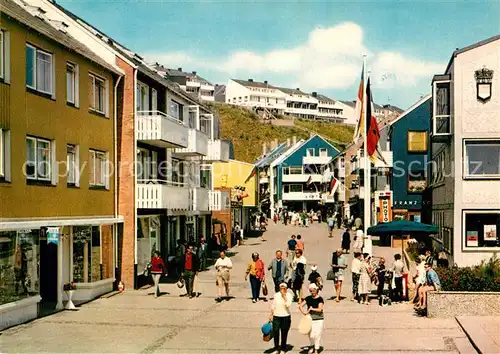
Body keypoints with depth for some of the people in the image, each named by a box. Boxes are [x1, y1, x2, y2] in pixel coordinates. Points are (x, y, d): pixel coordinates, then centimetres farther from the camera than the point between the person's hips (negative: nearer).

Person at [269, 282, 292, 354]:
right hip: (276, 316, 2)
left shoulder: (289, 295, -5)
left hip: (286, 317, -2)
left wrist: (284, 296, -20)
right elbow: (273, 306, 11)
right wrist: (271, 315, 11)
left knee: (284, 333, 6)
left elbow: (288, 305, -19)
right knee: (275, 332, 2)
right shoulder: (276, 295, 2)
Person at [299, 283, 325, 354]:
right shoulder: (308, 298, 5)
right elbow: (300, 306, 3)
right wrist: (303, 312, -13)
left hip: (319, 319, -3)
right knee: (311, 335, 2)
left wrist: (311, 309, -13)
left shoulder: (320, 299, -6)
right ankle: (312, 346, 29)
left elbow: (320, 309, -16)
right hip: (310, 319, 3)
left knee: (318, 334, -1)